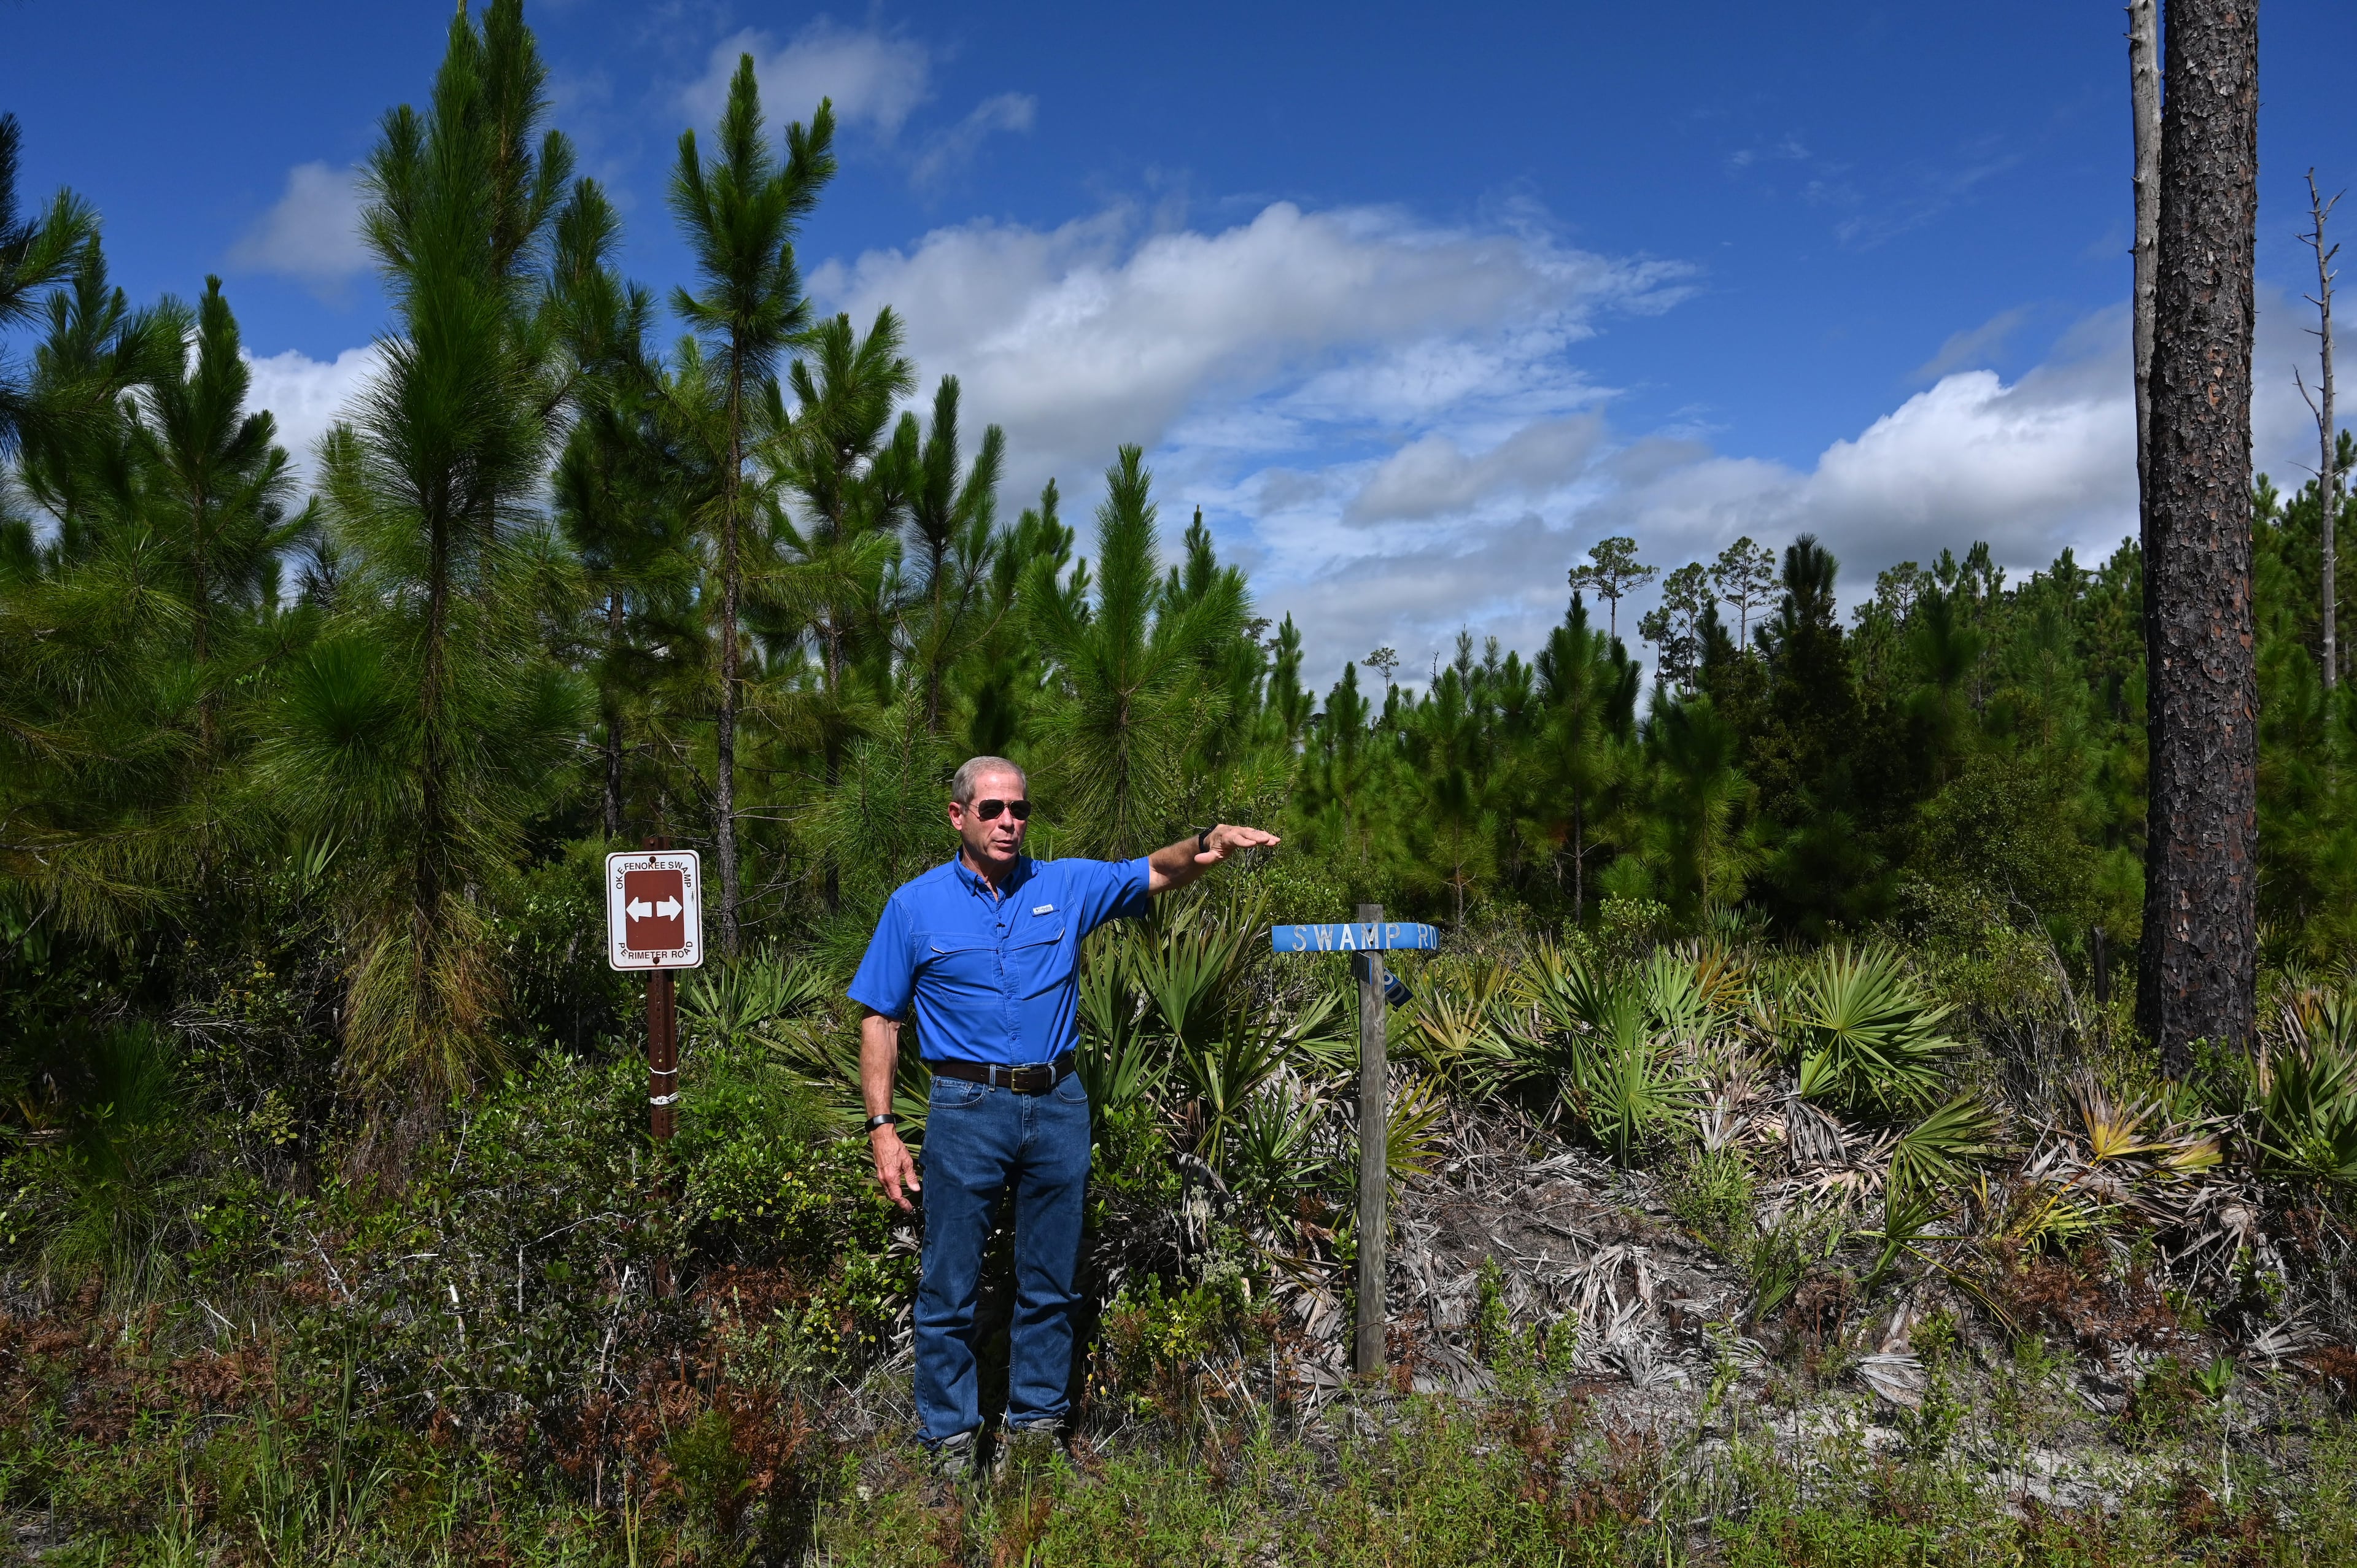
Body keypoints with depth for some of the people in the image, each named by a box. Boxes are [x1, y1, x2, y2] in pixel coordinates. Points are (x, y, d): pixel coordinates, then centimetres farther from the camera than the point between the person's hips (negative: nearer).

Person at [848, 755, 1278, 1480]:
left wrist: (1209, 843, -23)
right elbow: (879, 1019, 0)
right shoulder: (916, 906, -1)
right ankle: (951, 1437, 19)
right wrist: (882, 1127, -7)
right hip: (966, 1111, -2)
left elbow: (1157, 873, 1)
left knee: (1050, 1285, 12)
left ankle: (1037, 1425, 27)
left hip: (1059, 1105, 3)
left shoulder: (1068, 886, 5)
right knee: (949, 1289, 4)